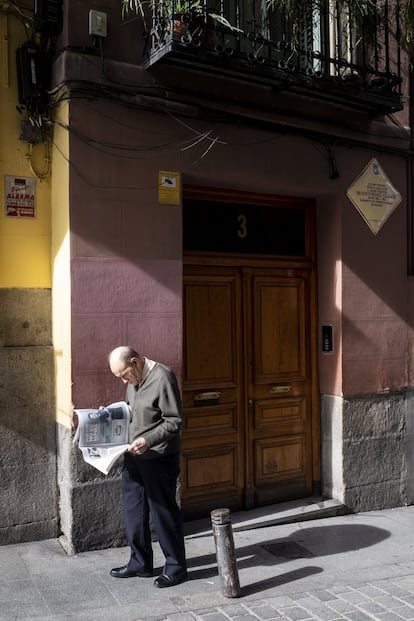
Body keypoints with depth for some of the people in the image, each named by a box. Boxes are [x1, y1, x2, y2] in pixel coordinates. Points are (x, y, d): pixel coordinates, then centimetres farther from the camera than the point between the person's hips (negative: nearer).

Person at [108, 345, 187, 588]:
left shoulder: (162, 377, -19)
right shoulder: (135, 379, 7)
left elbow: (174, 421, -19)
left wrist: (148, 440, -28)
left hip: (159, 458, -8)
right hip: (134, 455, 8)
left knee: (164, 511, 4)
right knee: (133, 509, 15)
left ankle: (176, 566, 21)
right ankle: (140, 563, 32)